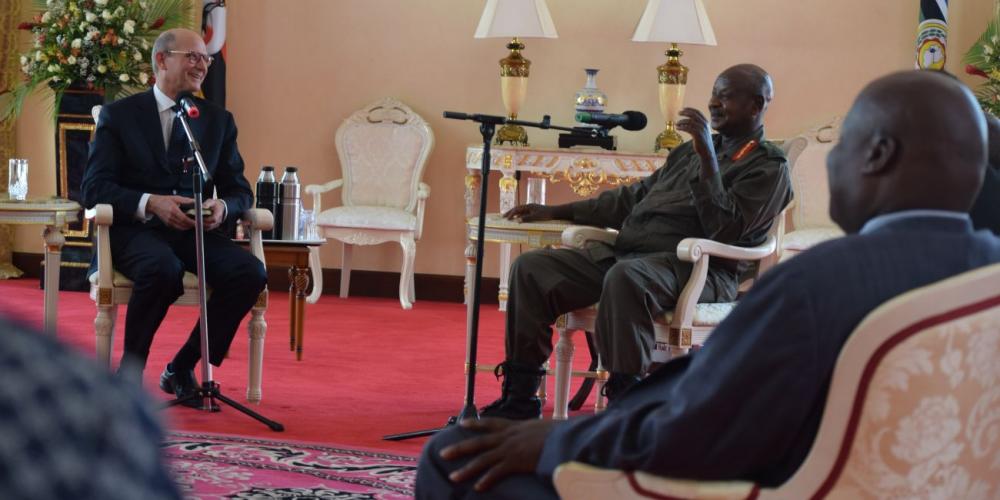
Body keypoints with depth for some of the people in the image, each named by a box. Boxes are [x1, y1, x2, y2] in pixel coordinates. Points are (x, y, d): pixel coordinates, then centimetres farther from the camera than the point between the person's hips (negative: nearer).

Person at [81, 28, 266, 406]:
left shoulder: (218, 120, 16)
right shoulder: (119, 115, 5)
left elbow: (239, 190, 13)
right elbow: (94, 188, -4)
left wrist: (223, 206, -13)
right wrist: (151, 203, -22)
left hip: (195, 232, 4)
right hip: (135, 230, -4)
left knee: (250, 272, -26)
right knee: (164, 268, -38)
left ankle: (182, 368, -9)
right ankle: (129, 372, -16)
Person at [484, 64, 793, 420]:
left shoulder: (768, 167, 2)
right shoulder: (691, 150, 27)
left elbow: (724, 230, -13)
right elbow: (633, 197, 32)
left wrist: (708, 158, -16)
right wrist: (553, 212, 27)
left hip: (693, 267, -8)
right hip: (625, 252, 8)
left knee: (626, 276, -41)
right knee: (531, 267, -8)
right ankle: (519, 400, -8)